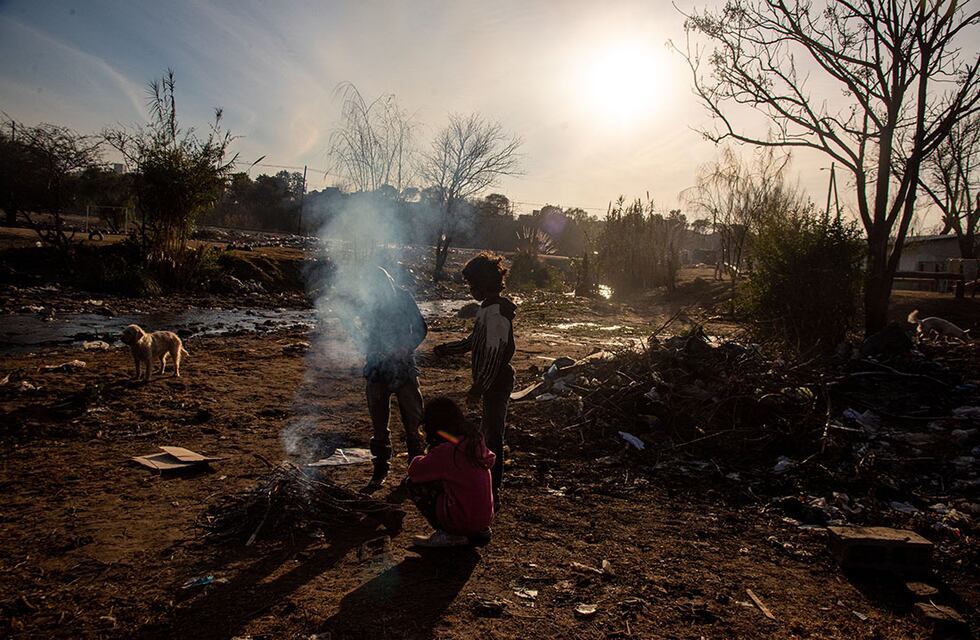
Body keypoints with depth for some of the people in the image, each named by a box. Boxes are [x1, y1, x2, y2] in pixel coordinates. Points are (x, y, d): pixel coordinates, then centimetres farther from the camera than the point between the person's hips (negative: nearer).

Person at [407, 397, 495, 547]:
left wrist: (420, 459, 14)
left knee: (413, 484, 2)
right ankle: (478, 533, 16)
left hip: (462, 521, -7)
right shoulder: (476, 442, 1)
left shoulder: (444, 451, -19)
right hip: (486, 519, 7)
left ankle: (448, 536, 2)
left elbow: (414, 471, -10)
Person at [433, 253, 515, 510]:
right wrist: (446, 349, 16)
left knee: (492, 436, -2)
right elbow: (473, 341, 22)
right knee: (489, 434, 19)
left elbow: (494, 354, -25)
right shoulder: (488, 308, 11)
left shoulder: (496, 312, -21)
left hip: (495, 383, -10)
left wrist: (478, 388, -23)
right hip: (492, 383, 10)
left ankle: (492, 495, 7)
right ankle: (489, 487, 33)